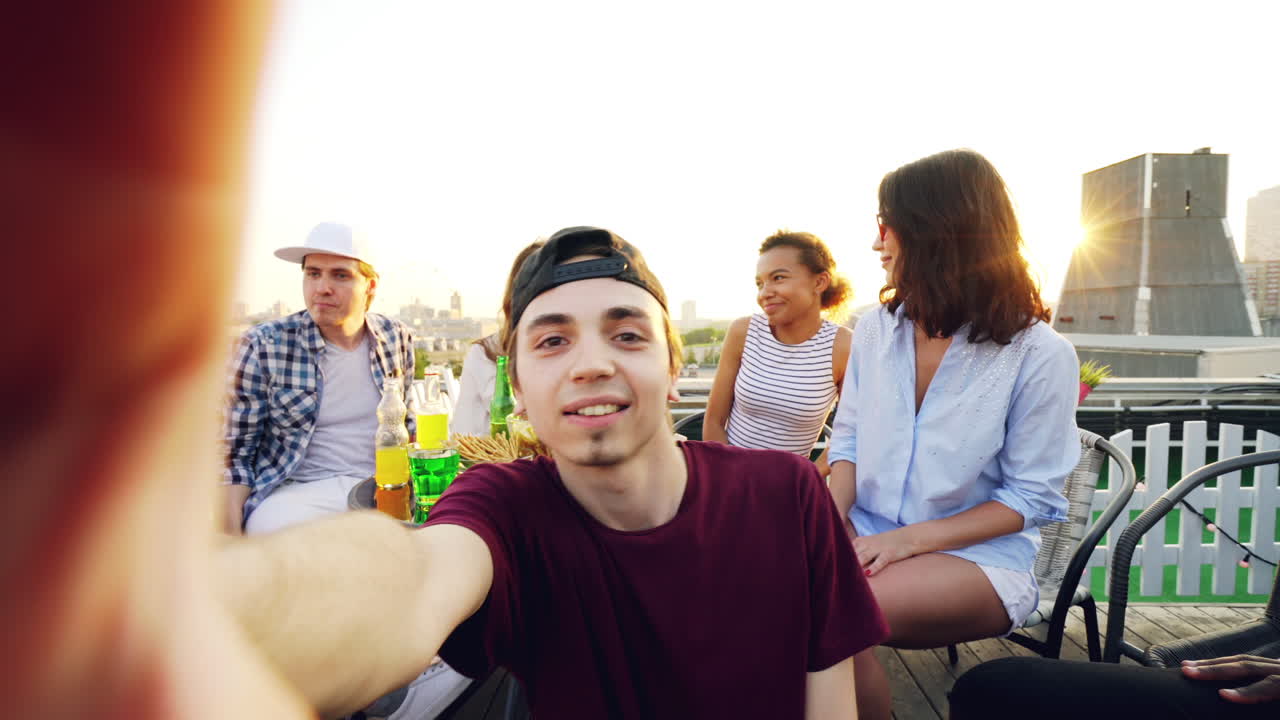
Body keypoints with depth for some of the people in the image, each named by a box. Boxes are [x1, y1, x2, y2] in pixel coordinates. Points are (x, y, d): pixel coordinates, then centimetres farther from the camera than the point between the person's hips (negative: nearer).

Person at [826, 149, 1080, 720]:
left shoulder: (1040, 354, -9)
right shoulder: (875, 329, 5)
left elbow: (1031, 497, -7)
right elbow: (847, 441, 9)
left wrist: (910, 539, -18)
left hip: (978, 554, -3)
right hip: (868, 535, 4)